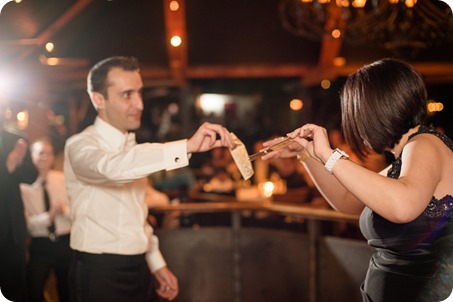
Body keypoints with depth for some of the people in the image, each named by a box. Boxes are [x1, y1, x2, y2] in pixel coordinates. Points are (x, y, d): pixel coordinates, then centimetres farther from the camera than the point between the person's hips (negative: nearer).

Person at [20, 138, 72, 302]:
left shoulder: (64, 180, -1)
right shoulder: (24, 185, -8)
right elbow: (26, 222, -13)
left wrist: (65, 209, -23)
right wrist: (49, 216, -25)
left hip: (66, 243, 2)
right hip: (40, 246, -2)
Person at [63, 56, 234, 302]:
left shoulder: (131, 147, 12)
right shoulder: (81, 146, -14)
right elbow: (112, 167, -37)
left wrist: (157, 264, 14)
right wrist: (187, 147, -43)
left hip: (137, 270, 7)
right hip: (100, 273, -7)